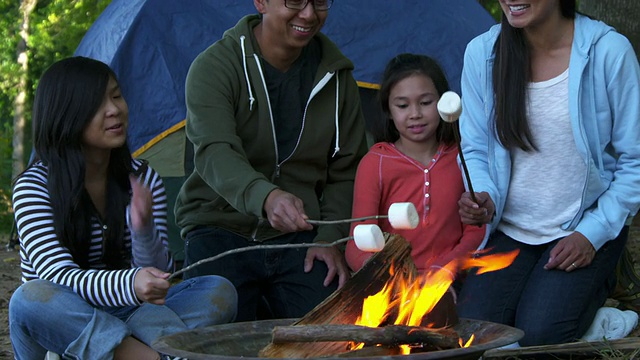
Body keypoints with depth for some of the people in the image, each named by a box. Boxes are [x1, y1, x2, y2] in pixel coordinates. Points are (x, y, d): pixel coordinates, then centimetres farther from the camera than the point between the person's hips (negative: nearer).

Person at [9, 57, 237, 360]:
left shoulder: (143, 179, 5)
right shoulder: (34, 185, -9)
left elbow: (157, 274, -3)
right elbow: (58, 275, -22)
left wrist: (144, 229, -25)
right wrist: (130, 284, -41)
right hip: (58, 322, -4)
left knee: (220, 292, -18)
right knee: (31, 299, -38)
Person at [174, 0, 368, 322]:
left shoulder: (336, 77, 4)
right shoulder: (215, 67, -11)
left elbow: (345, 172, 10)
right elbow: (215, 154, -28)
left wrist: (331, 238, -6)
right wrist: (265, 198, -47)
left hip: (298, 236, 3)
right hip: (220, 228, -3)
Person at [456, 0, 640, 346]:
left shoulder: (609, 52, -12)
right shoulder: (481, 53, -3)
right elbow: (474, 149, 7)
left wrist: (593, 233, -12)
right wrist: (482, 196, -14)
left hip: (584, 230, -2)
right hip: (510, 229, 3)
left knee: (537, 334, -22)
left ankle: (596, 283, 10)